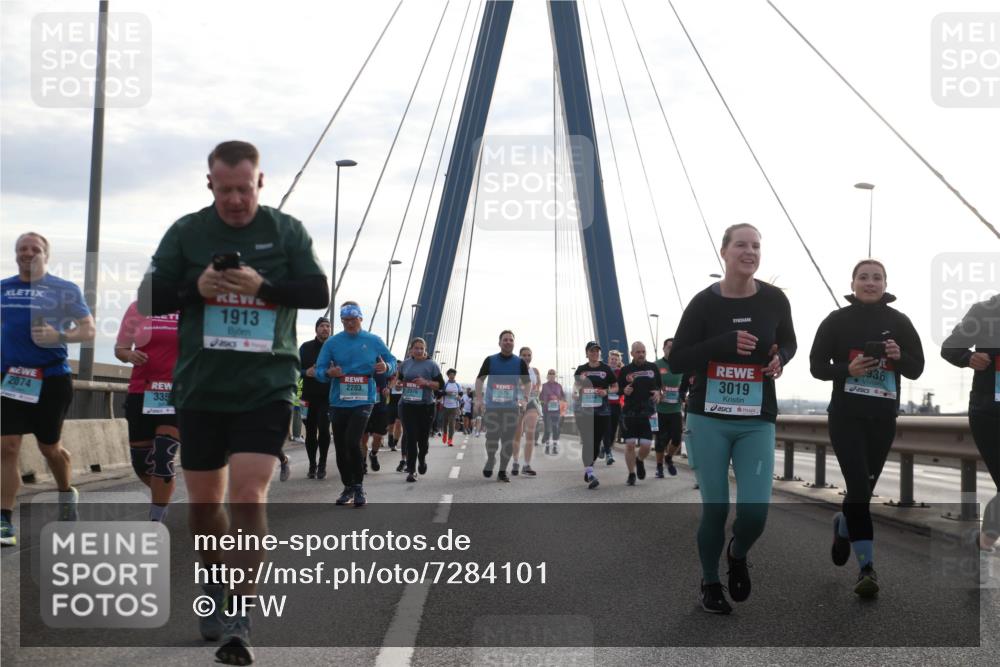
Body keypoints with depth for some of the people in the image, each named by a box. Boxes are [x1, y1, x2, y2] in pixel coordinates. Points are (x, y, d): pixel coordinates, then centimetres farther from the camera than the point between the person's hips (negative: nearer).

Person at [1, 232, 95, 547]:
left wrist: (59, 335, -20)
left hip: (51, 379, -2)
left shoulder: (64, 290, -1)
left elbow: (89, 331, -3)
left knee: (49, 446, 10)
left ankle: (66, 494, 40)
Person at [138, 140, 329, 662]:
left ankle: (239, 622, -7)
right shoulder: (186, 232, 3)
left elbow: (318, 292, -3)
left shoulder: (287, 231, 1)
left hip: (266, 389, -2)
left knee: (248, 497, -14)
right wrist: (195, 289, -16)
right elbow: (150, 300, 3)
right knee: (203, 501, 10)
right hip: (200, 389, 2)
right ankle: (215, 582, 38)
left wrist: (261, 286, -19)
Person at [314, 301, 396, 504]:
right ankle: (348, 487, 23)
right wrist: (329, 373, -21)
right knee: (340, 447, 6)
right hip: (338, 402, 3)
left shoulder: (373, 341, 4)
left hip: (363, 401, -2)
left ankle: (359, 487, -2)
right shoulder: (332, 342, 4)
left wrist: (386, 367, -13)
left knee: (352, 442, -17)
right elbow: (319, 370, 1)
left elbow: (392, 361, 10)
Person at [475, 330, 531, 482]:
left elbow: (527, 383, 10)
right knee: (492, 439, -2)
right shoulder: (490, 360, 4)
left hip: (511, 407, 1)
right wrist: (479, 399, -4)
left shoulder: (520, 362, 5)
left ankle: (502, 471, 9)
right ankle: (490, 460, 27)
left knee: (508, 441, -1)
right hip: (491, 406, -1)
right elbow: (480, 379, 7)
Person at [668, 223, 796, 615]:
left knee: (755, 510, -10)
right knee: (715, 508, 1)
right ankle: (710, 585, 25)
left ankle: (737, 556, 25)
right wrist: (726, 343, -21)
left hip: (757, 422, 1)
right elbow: (676, 361, -8)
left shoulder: (774, 300, -1)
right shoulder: (704, 303, -7)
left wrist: (780, 358, -6)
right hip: (708, 419, -1)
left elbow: (788, 341, 18)